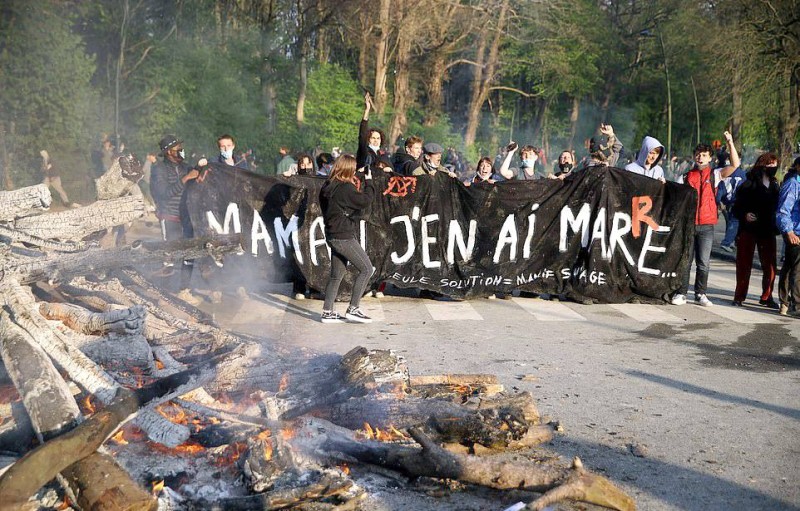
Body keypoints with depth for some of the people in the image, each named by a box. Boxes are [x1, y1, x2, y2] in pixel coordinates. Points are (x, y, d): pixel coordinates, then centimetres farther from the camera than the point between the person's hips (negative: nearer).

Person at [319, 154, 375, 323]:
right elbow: (365, 201, -19)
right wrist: (368, 181, -9)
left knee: (337, 275, 15)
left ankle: (327, 312, 17)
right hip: (343, 236, -10)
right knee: (366, 269, -2)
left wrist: (355, 188, 12)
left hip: (333, 236, 10)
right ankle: (353, 309, -2)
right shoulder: (345, 188, -17)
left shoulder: (329, 187, 10)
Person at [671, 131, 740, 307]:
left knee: (703, 263, 2)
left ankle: (700, 294, 13)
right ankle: (681, 293, 10)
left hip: (706, 226, 0)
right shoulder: (685, 177, 8)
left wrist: (730, 143, -13)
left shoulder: (714, 175, 6)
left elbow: (735, 165, -6)